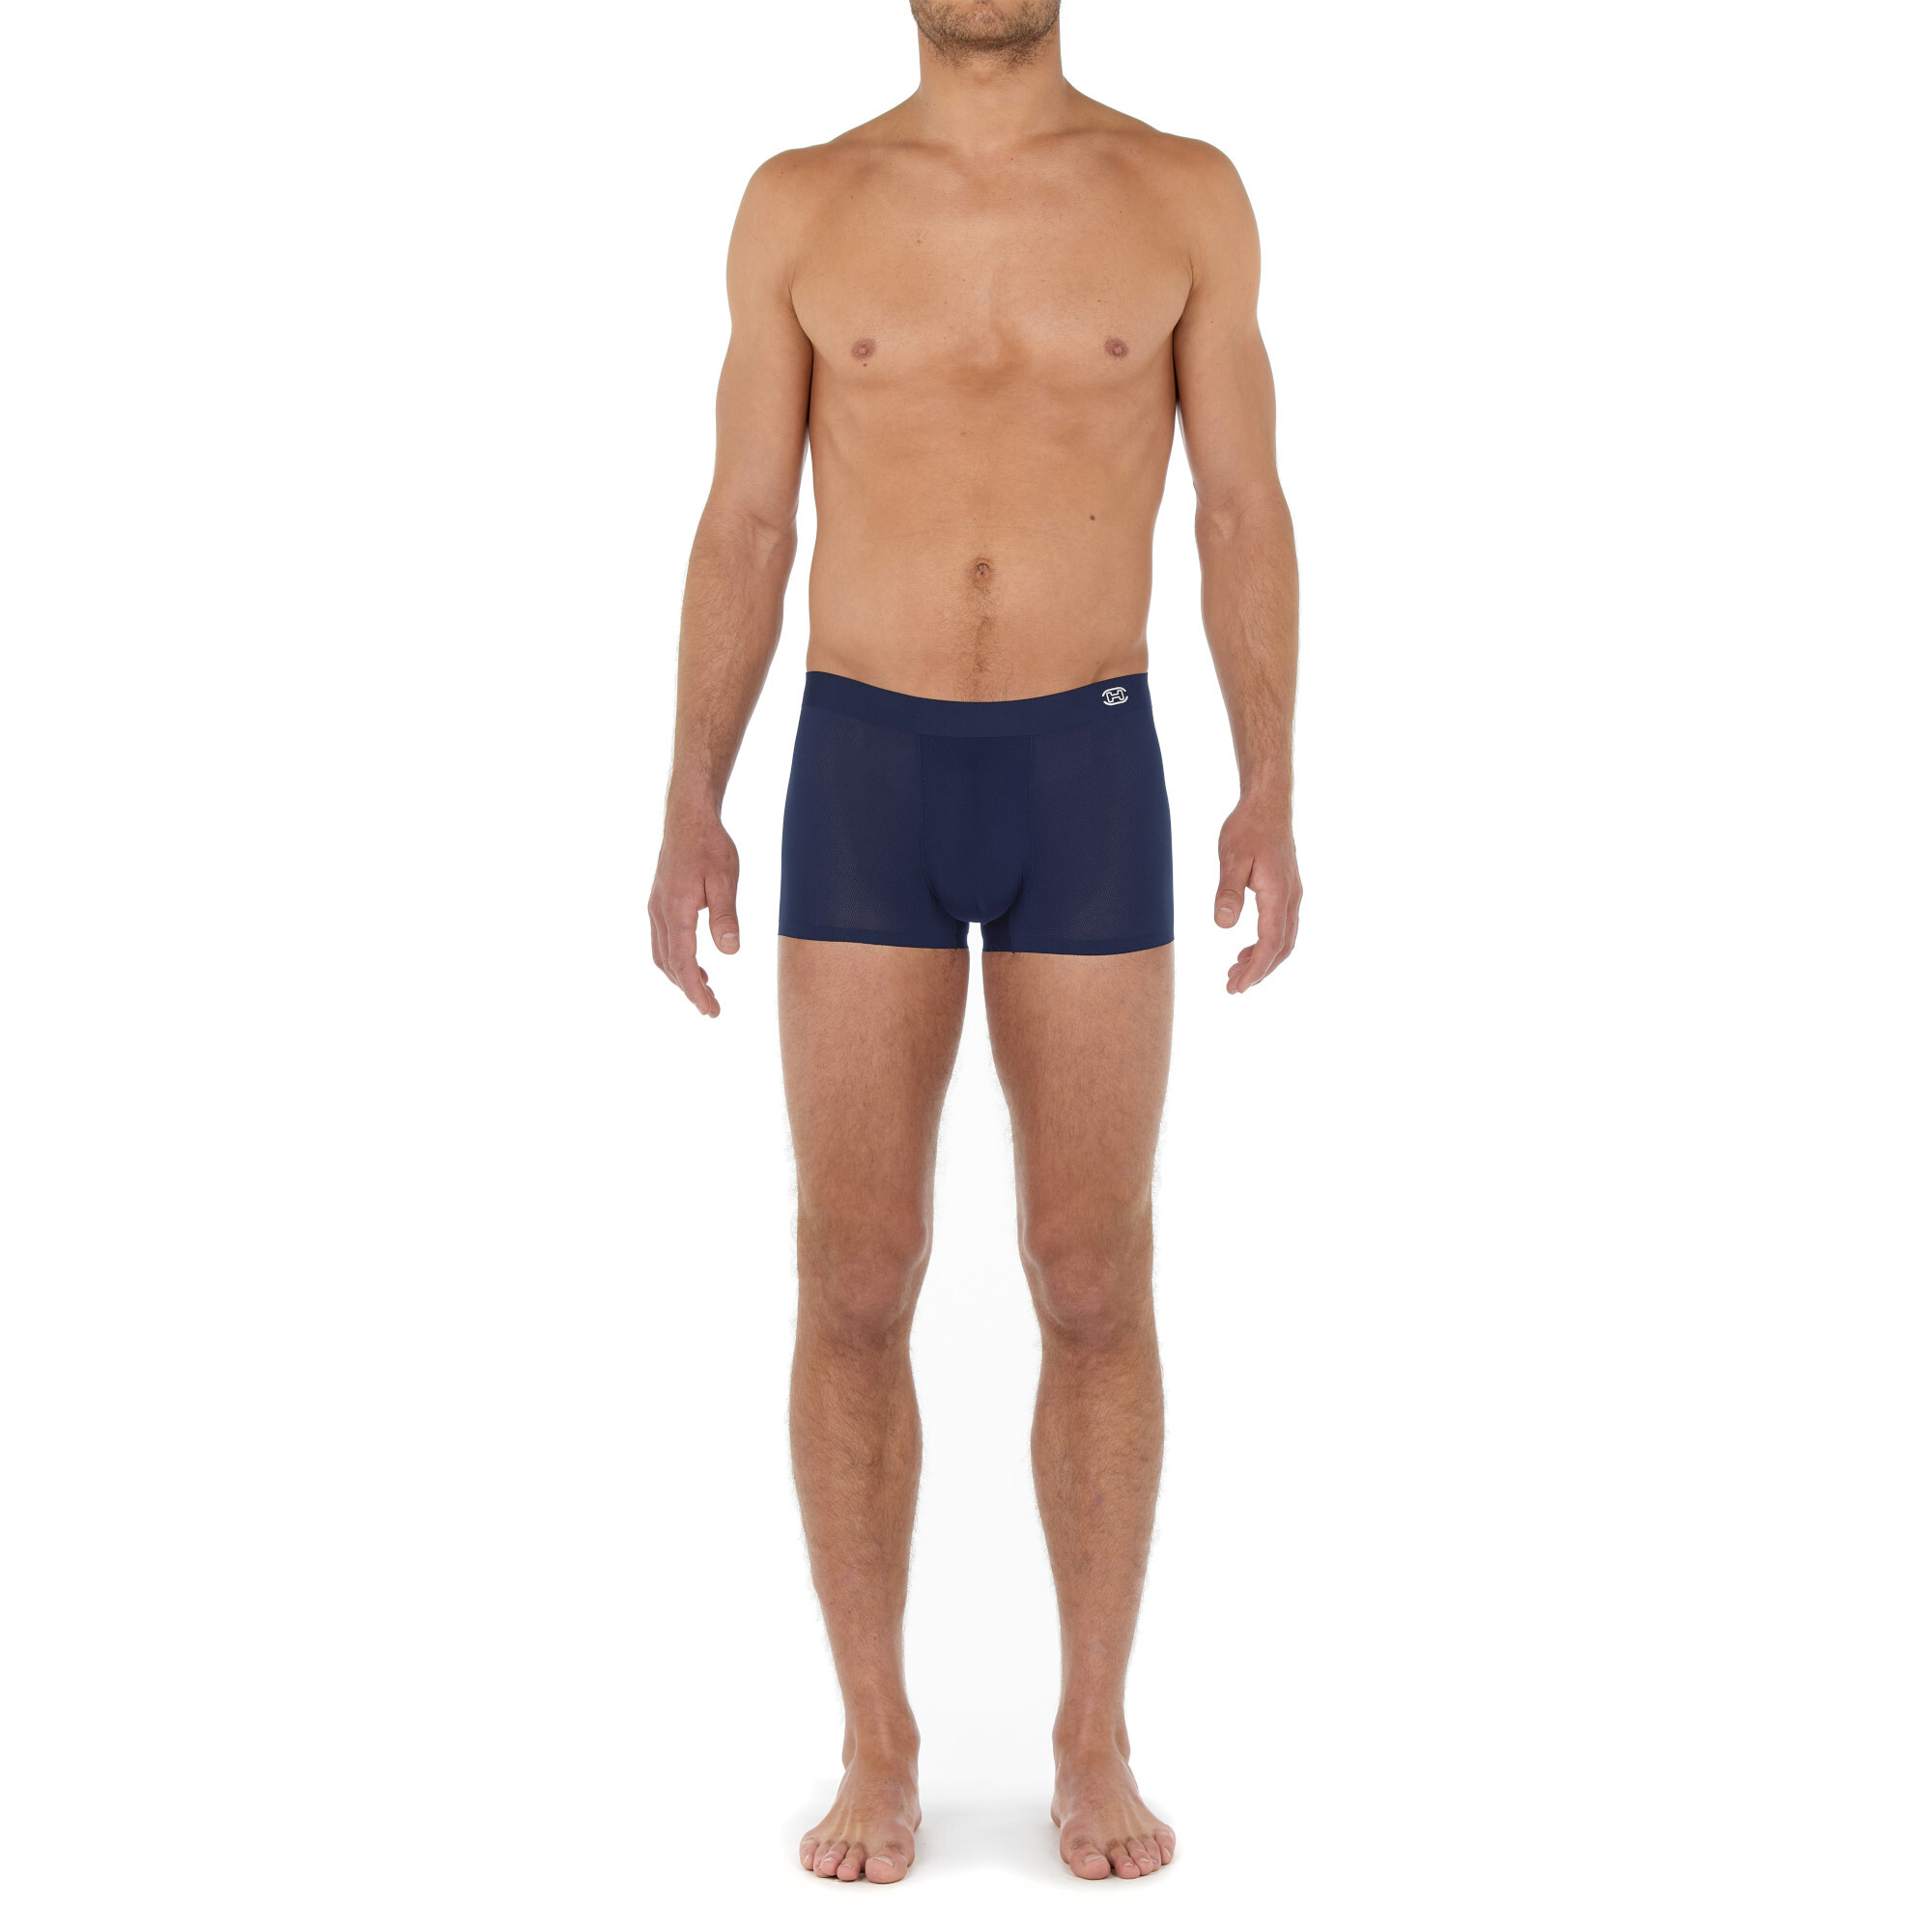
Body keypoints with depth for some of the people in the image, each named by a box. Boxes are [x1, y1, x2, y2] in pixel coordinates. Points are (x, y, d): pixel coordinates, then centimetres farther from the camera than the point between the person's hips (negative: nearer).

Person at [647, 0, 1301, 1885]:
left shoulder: (1187, 196, 3)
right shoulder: (799, 207, 4)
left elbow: (1243, 514, 4)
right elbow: (742, 534, 5)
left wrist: (1270, 799, -5)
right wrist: (689, 817, -2)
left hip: (1091, 786, 0)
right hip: (862, 789, 0)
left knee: (1093, 1289, 2)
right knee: (853, 1292, 0)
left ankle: (1093, 1745, 17)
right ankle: (877, 1751, 15)